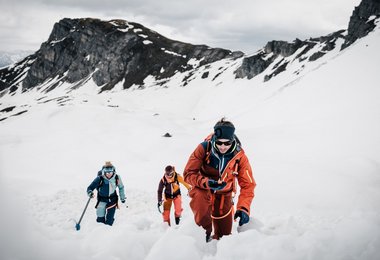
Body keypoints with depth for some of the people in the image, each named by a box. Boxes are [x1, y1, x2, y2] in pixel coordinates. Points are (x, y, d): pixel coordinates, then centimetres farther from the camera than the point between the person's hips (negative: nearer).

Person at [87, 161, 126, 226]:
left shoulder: (117, 178, -15)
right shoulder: (100, 179, -23)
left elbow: (121, 187, 4)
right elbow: (90, 187, -21)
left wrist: (122, 197, 12)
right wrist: (90, 192, -43)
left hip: (112, 199, 1)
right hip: (102, 199, -1)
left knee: (109, 222, 0)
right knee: (100, 219, 2)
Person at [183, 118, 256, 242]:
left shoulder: (239, 156, -19)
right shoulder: (203, 149, -24)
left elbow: (248, 185, -17)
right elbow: (189, 174, -21)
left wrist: (243, 208, -32)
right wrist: (206, 183, -40)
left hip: (224, 195, 2)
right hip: (203, 190, -2)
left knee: (224, 233, 6)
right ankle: (205, 235, -16)